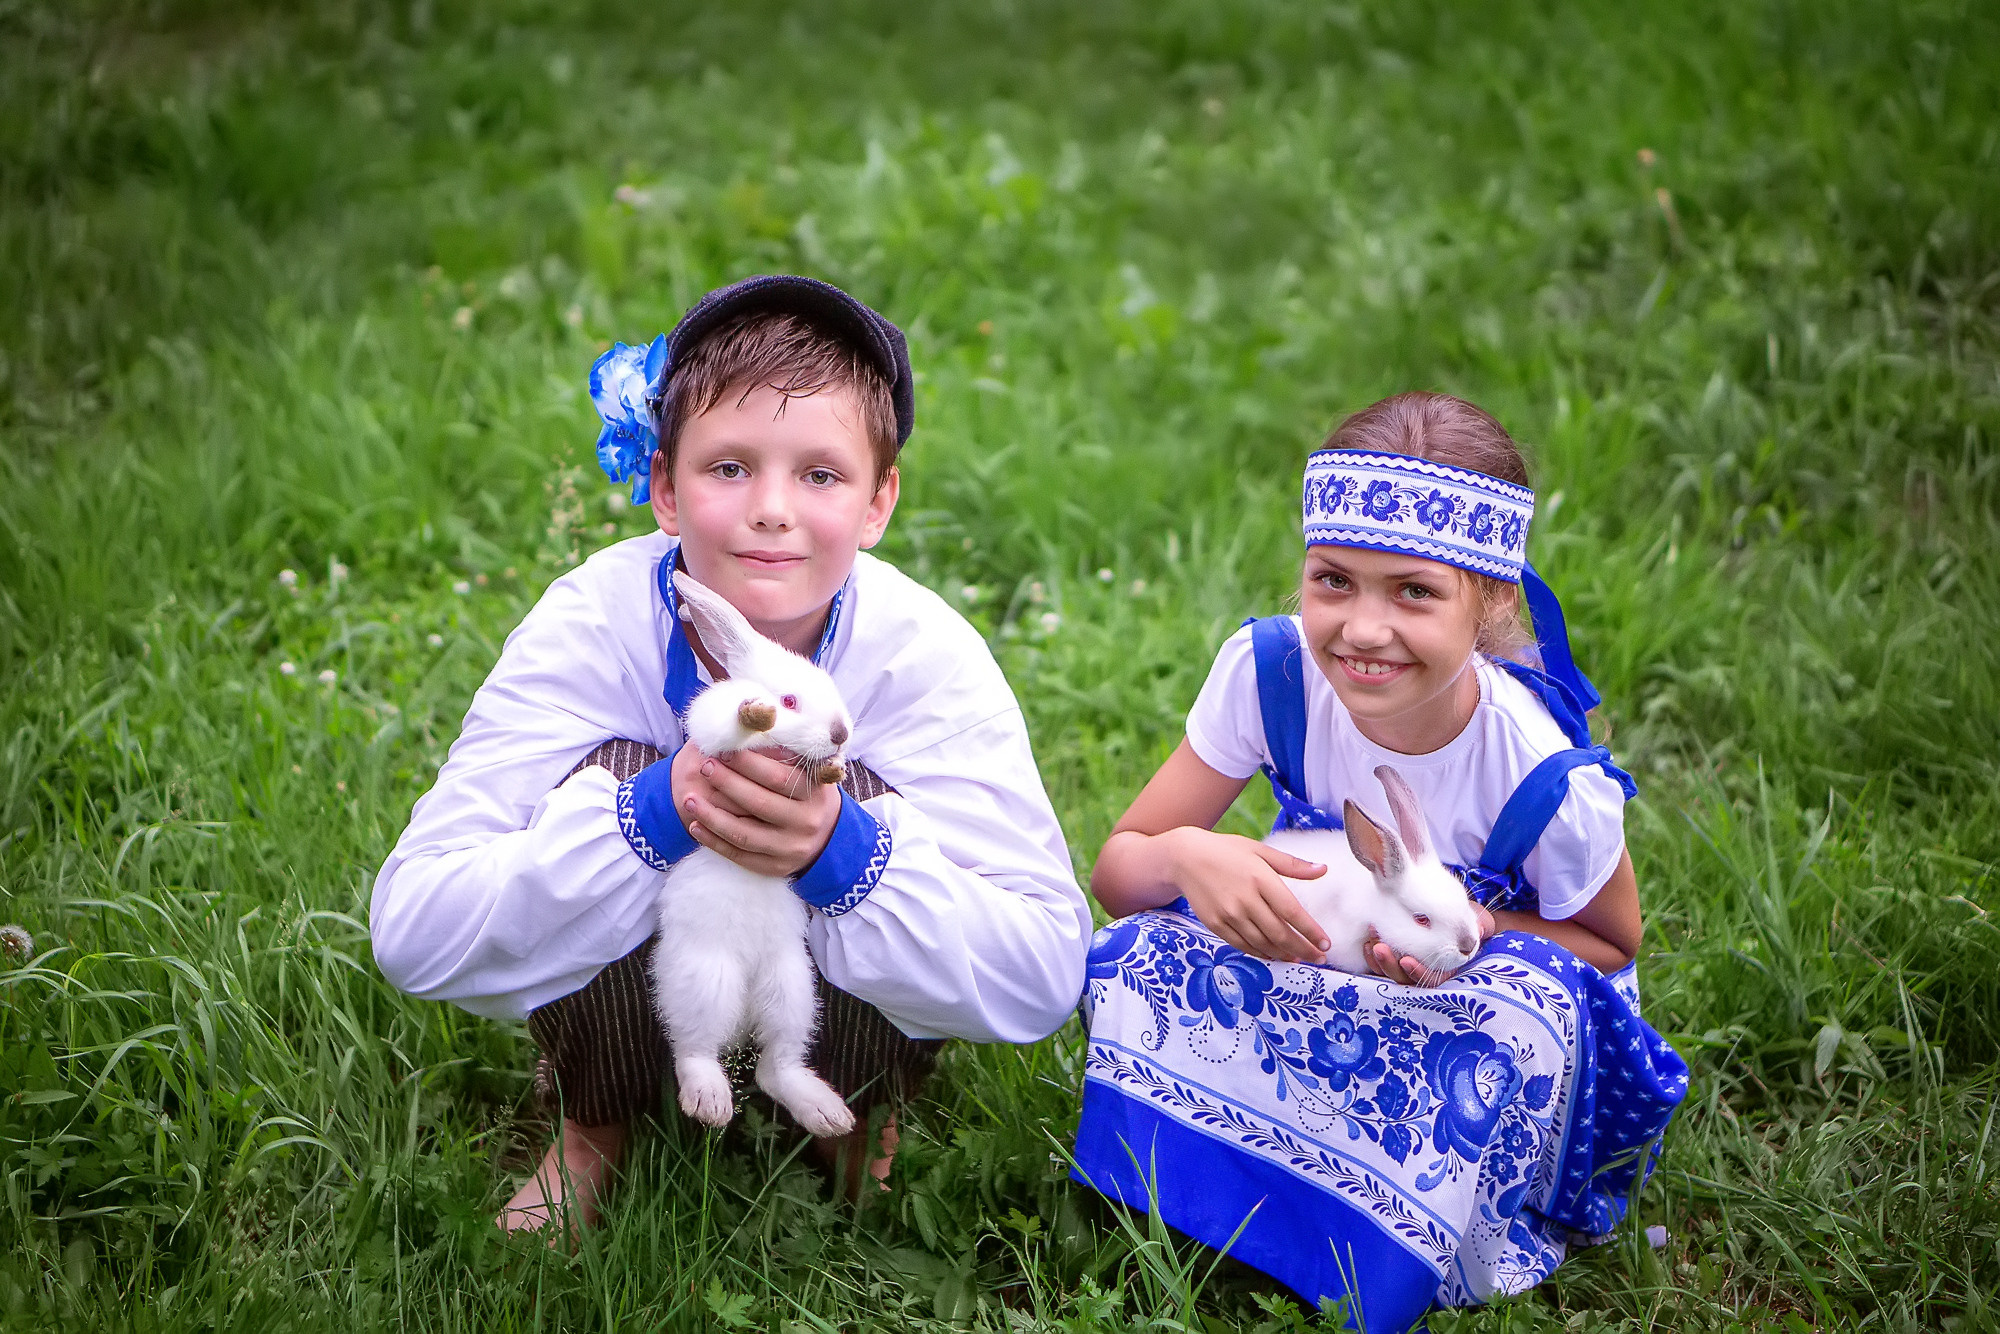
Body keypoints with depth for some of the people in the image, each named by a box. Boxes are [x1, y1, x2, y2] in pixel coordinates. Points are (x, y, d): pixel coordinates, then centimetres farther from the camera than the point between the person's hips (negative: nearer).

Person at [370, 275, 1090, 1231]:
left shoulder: (928, 656, -24)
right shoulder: (587, 627, -25)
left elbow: (1043, 981, -29)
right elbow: (411, 934, -32)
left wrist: (845, 850, -47)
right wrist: (652, 817, -47)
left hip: (848, 1013, 0)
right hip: (628, 1002, 0)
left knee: (867, 804, -30)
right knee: (616, 779, -29)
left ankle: (865, 1133, -1)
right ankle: (590, 1135, -4)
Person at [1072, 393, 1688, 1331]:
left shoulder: (1549, 785, -29)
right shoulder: (1270, 672, -23)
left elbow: (1611, 947, -7)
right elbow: (1114, 872, -15)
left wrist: (1477, 930, -30)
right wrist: (1184, 857, -41)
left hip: (1468, 994, -1)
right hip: (1306, 960, 2)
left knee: (1531, 1002, -36)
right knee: (1150, 945, -27)